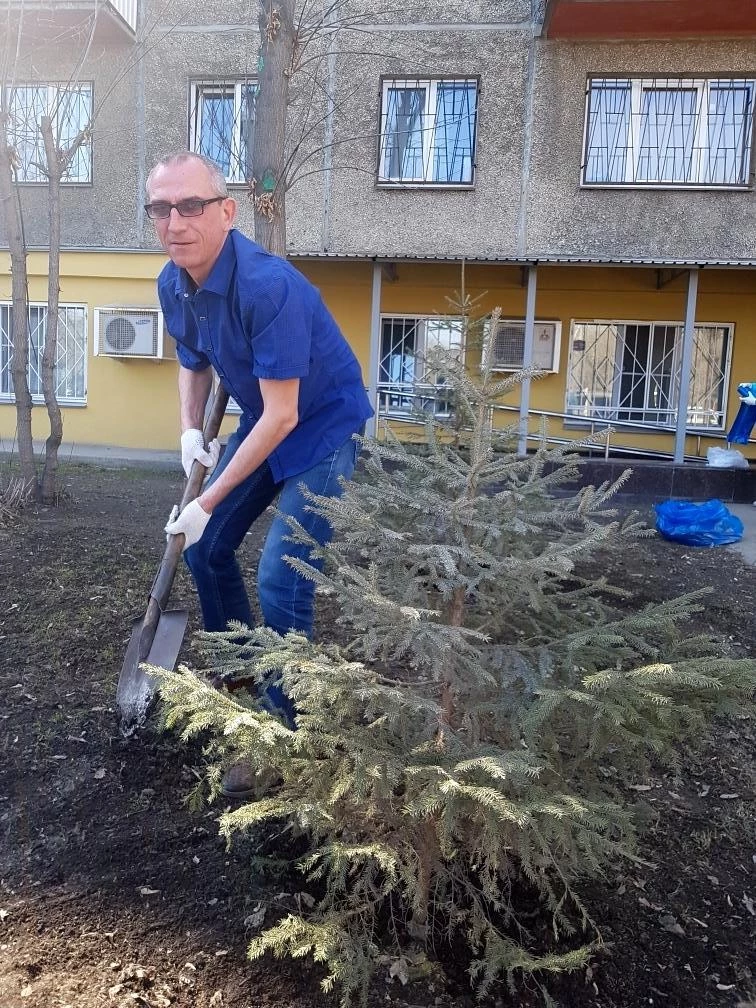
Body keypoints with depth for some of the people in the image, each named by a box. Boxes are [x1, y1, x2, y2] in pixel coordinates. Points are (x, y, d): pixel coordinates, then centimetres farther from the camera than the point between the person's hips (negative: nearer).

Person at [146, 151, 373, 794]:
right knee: (206, 549, 13)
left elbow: (282, 416, -29)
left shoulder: (268, 285, -31)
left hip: (324, 431, -8)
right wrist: (191, 431, -4)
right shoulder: (173, 284, -5)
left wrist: (207, 503, -24)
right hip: (261, 424, 8)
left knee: (280, 582, -15)